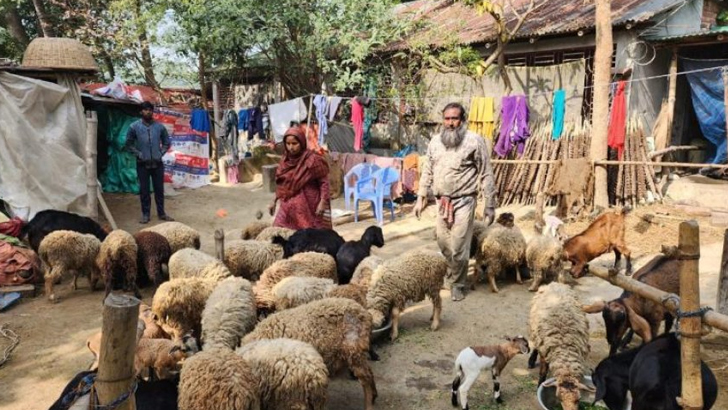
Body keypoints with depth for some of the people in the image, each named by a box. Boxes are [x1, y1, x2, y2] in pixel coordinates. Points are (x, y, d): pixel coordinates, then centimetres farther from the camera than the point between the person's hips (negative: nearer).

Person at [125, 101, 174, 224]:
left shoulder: (159, 126, 1)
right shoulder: (134, 126, -4)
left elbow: (166, 142, 11)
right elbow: (129, 144, 1)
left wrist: (161, 153, -1)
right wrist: (138, 154, -8)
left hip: (157, 163, 2)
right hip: (142, 164, -1)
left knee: (159, 189, 8)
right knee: (144, 190, 5)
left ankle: (161, 213, 18)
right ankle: (145, 214, 15)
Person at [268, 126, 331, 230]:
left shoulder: (312, 160, -14)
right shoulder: (285, 160, 5)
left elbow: (324, 182, -11)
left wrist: (322, 202, -18)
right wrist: (274, 201, 15)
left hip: (308, 207, -6)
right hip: (288, 206, 6)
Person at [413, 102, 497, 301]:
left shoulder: (474, 141, -8)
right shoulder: (435, 141, 8)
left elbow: (486, 175, -6)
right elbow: (427, 172, 14)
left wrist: (490, 205, -7)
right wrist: (420, 198, 11)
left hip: (463, 201, -5)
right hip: (442, 201, 5)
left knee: (458, 247, -4)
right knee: (443, 243, 14)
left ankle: (457, 284, 17)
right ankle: (452, 273, 38)